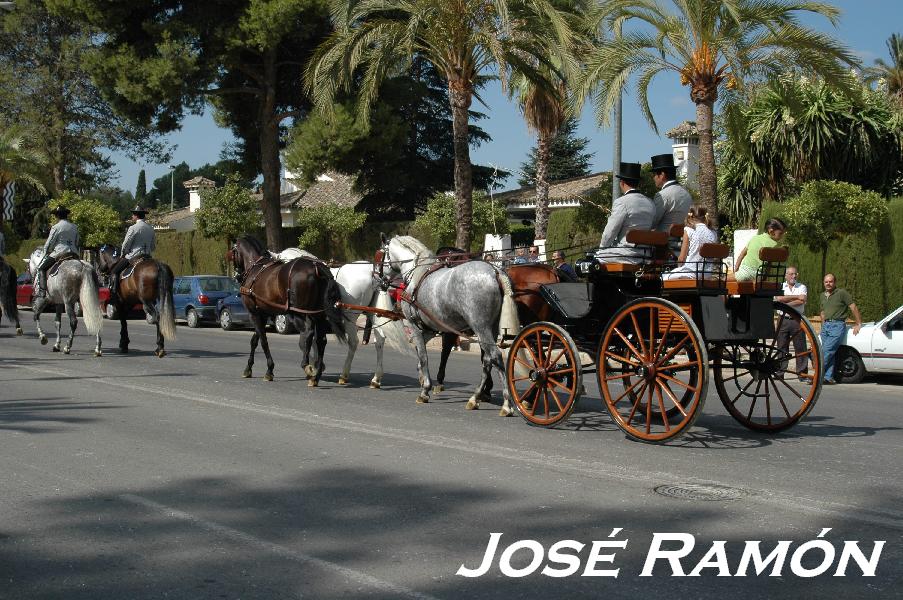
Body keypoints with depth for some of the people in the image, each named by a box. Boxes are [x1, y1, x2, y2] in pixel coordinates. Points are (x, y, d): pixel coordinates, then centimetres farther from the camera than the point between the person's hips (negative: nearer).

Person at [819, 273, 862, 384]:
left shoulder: (842, 293, -3)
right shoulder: (823, 296, 18)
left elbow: (853, 308, -3)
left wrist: (858, 324, -3)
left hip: (837, 325, -7)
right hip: (826, 325, 7)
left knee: (826, 350, -17)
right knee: (830, 353, 1)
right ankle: (828, 377, 0)